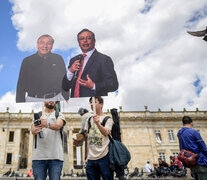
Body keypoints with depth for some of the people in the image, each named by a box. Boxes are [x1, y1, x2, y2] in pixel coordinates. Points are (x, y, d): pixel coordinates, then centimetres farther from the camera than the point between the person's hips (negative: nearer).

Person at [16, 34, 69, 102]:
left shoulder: (58, 59, 8)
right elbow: (21, 85, 8)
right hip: (33, 100, 0)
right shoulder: (27, 61, 6)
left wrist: (66, 99, 3)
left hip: (55, 99, 1)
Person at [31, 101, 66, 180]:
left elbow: (58, 126, -10)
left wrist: (47, 125, -32)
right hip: (38, 156, 2)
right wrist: (35, 130, -25)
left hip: (55, 156, -1)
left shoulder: (59, 114, 12)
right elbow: (33, 130, 0)